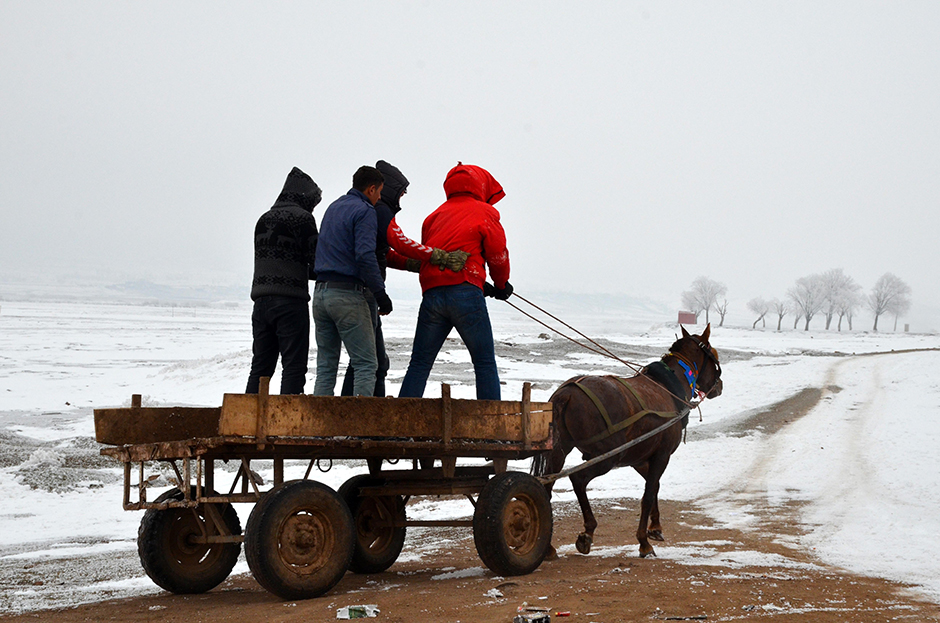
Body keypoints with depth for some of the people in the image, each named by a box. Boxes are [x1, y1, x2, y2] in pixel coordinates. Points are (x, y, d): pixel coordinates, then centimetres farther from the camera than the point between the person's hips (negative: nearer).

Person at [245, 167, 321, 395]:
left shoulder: (264, 219, 17)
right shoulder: (302, 217, -4)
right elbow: (316, 260, -6)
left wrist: (305, 272, 19)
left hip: (261, 299, 7)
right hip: (290, 301, -6)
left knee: (260, 366, 10)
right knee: (294, 366, -5)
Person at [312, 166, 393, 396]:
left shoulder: (333, 207, 19)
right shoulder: (364, 211, -7)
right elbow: (365, 256, -18)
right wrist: (381, 294, -14)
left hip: (321, 292, 8)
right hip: (348, 294, -8)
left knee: (326, 366, 10)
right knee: (366, 364, -5)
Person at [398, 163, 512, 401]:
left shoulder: (435, 215, 22)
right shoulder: (485, 213, 7)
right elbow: (498, 255, 6)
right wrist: (501, 285, 28)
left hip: (431, 293, 4)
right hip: (465, 292, -4)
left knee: (419, 364, 8)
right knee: (485, 363, 2)